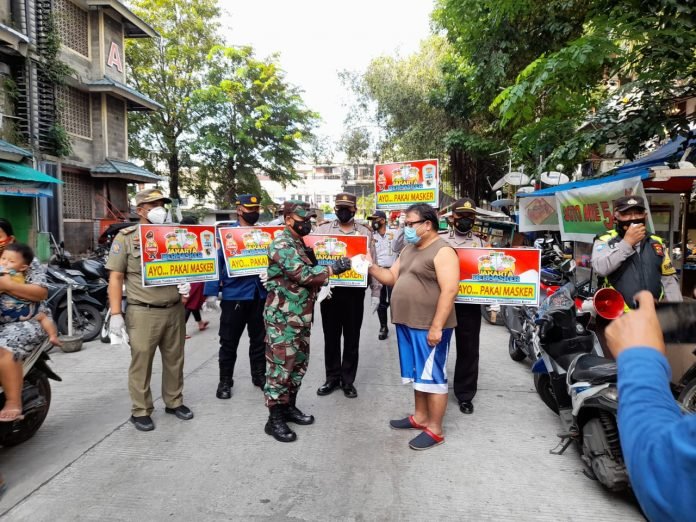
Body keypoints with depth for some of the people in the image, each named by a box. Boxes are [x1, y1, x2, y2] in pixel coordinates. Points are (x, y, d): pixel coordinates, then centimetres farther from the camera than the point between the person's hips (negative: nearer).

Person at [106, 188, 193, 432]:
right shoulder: (126, 237, -2)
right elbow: (115, 278, -4)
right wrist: (116, 314, -9)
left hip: (175, 309, 4)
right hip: (143, 312, -4)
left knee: (174, 360, 14)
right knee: (141, 363, 5)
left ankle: (174, 402, 29)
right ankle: (140, 411, 19)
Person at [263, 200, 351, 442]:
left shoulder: (299, 244, 15)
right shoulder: (281, 245, -16)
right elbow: (302, 275, -25)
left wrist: (321, 285, 6)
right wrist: (334, 268, -20)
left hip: (301, 317, 9)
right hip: (282, 318, -9)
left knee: (298, 364, 16)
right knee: (280, 367, -2)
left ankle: (289, 407, 30)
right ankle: (275, 418, 8)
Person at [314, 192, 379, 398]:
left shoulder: (365, 232, 6)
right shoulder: (322, 229, 4)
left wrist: (376, 292, 3)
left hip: (355, 292, 0)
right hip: (329, 289, 0)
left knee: (352, 338, 9)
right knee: (331, 337, 11)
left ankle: (348, 380, 22)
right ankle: (332, 377, 26)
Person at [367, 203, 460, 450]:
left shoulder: (442, 251, -14)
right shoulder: (408, 249, 14)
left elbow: (449, 290, -21)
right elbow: (392, 278, 17)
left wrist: (436, 327, -24)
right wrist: (371, 268, -1)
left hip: (429, 327, -9)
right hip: (408, 324, 9)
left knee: (432, 377, 1)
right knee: (418, 375, 19)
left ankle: (434, 429, 12)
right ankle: (420, 417, 33)